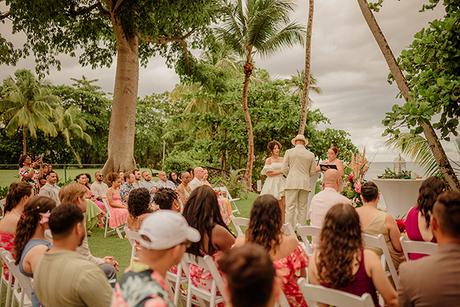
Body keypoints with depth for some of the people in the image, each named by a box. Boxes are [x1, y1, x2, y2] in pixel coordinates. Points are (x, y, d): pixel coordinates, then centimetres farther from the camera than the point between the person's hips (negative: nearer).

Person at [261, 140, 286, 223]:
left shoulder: (282, 159, 13)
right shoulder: (268, 160, 1)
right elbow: (268, 173, -7)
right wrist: (280, 171, -8)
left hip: (281, 183, 4)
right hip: (272, 183, -4)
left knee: (283, 205, -6)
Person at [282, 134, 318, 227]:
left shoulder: (289, 152, 1)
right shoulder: (311, 154, 7)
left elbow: (284, 169, -1)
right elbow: (313, 172, 8)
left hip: (292, 183, -2)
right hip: (305, 184, 2)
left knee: (290, 208, -2)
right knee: (302, 208, 7)